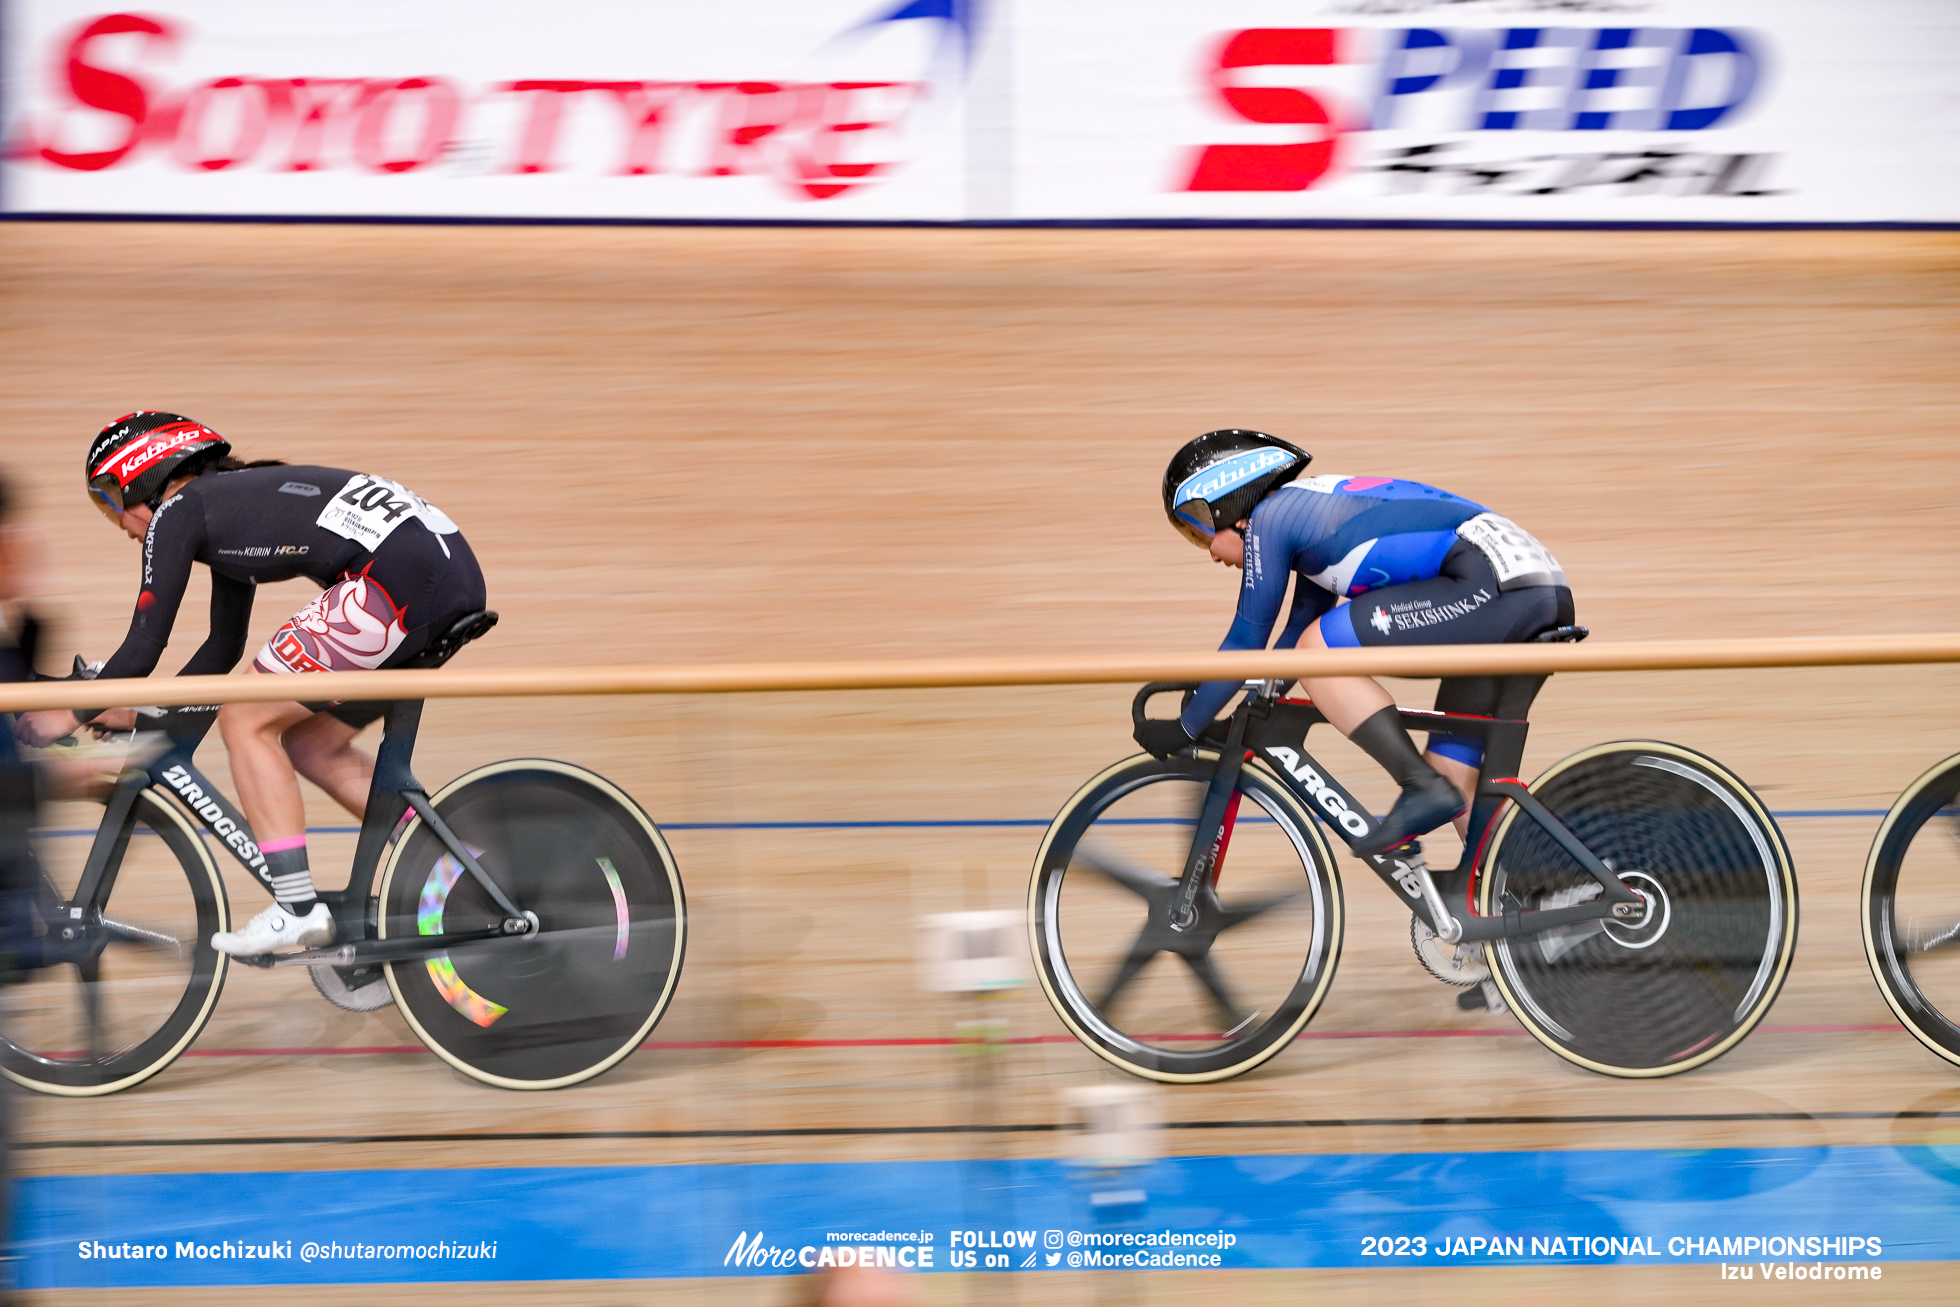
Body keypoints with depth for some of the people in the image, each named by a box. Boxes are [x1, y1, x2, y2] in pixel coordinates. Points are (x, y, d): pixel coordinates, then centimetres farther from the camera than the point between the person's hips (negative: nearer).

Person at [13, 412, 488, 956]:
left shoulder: (178, 512, 3)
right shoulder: (231, 500, 29)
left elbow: (144, 647, 2)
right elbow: (223, 648, 37)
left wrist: (72, 715, 16)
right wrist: (136, 714, 38)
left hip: (398, 580, -9)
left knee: (247, 722, 2)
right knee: (311, 745, 19)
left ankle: (298, 911, 0)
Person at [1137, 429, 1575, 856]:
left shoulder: (1269, 518, 1)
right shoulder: (1312, 509, 27)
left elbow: (1246, 642, 4)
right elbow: (1300, 628, 34)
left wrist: (1184, 728, 14)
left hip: (1490, 586, -10)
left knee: (1320, 653, -7)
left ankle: (1424, 789, -11)